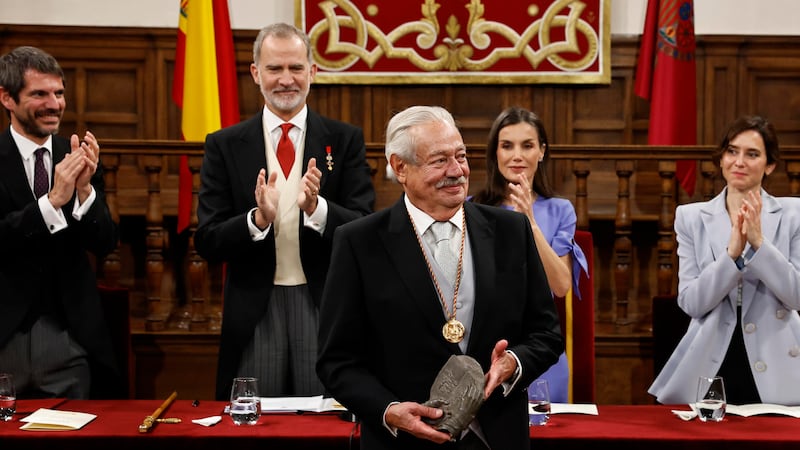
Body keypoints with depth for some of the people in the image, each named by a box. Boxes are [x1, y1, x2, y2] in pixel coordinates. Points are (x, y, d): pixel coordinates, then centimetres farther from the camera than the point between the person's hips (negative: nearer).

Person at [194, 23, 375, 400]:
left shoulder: (345, 140, 2)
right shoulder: (225, 145, 3)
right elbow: (207, 242, -2)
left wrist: (316, 208, -22)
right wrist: (258, 218, -20)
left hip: (325, 307, 0)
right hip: (254, 312, 0)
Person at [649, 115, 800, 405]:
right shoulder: (691, 217, 2)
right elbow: (690, 302, -5)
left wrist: (759, 242, -18)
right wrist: (732, 253, -19)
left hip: (776, 373, 0)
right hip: (709, 368, 1)